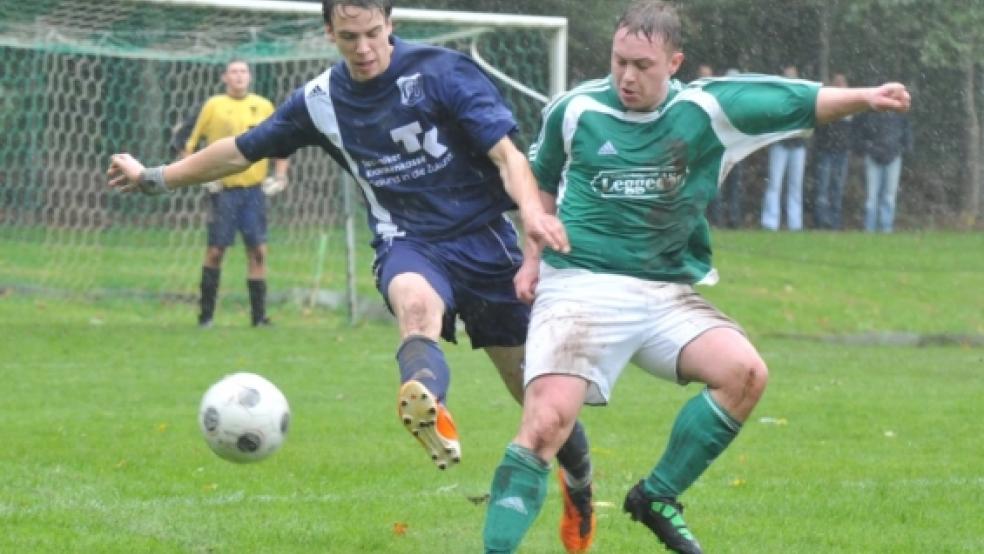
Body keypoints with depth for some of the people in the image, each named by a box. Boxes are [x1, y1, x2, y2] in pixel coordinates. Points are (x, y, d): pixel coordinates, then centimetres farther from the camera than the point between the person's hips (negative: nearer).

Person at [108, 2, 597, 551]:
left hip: (482, 238, -1)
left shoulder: (443, 72, -10)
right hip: (408, 244, 1)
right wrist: (154, 177, 20)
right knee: (416, 300, -38)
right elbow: (243, 151, 15)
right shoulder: (320, 100, 2)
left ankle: (580, 487, 33)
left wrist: (533, 212, -35)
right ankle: (430, 409, -70)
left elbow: (507, 155, -16)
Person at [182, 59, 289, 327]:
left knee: (258, 250, -2)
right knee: (215, 250, -1)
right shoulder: (213, 106, 0)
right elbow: (189, 142, 1)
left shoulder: (264, 107, 8)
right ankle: (206, 313, 9)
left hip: (254, 188, 2)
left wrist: (280, 175, 5)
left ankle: (259, 315, 2)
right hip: (223, 189, -2)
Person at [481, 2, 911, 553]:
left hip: (666, 294, 3)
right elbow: (543, 179, 20)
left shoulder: (707, 110, -1)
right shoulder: (575, 110, 0)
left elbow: (801, 102, 1)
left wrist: (866, 97, -14)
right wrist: (535, 255, 12)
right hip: (579, 287, -2)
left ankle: (657, 497, -1)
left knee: (746, 373, -19)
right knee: (546, 422, -21)